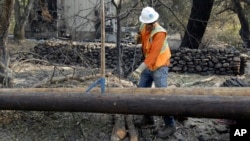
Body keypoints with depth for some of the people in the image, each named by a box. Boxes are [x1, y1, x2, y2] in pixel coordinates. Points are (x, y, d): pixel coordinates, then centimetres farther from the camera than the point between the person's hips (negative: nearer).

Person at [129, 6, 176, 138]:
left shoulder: (160, 33, -24)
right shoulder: (144, 27, 0)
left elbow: (153, 55, -32)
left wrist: (139, 70, -38)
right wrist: (138, 38, -4)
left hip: (159, 67, -8)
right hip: (148, 66, 8)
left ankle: (170, 125, -3)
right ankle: (148, 117, 29)